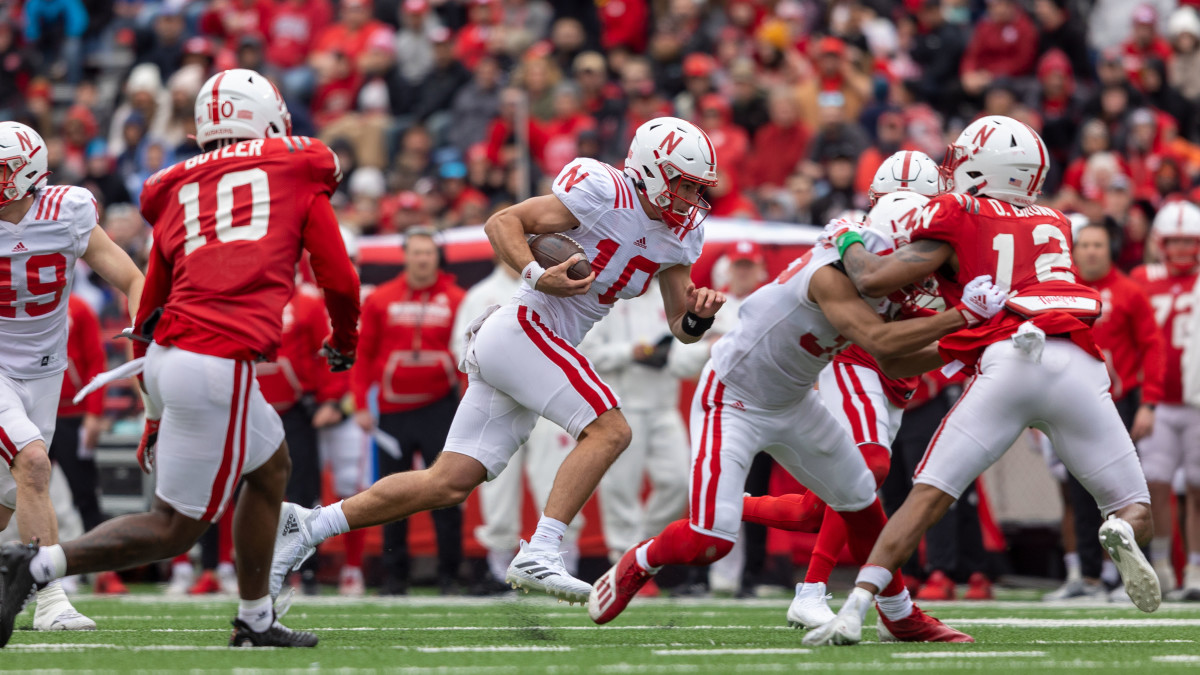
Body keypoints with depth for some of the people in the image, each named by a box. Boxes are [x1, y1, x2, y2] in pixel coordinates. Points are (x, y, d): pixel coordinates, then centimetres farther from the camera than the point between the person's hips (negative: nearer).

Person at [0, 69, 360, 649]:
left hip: (167, 357, 7)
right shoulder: (296, 172, 9)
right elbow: (338, 279, 9)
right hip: (220, 366, -7)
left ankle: (255, 621, 29)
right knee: (173, 529, -2)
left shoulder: (177, 192, 20)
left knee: (271, 466, 27)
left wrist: (155, 416, 30)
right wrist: (343, 342, 31)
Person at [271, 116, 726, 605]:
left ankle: (310, 527, 9)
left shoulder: (680, 233, 13)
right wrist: (537, 276, -26)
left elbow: (680, 327, 15)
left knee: (448, 485, 3)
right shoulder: (605, 192, -11)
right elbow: (502, 223, -11)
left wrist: (698, 316, -8)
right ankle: (538, 555, -26)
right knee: (609, 430, -21)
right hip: (521, 330, -8)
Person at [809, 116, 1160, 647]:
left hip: (1006, 362, -3)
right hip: (1078, 364, 3)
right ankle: (1121, 535, -23)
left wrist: (847, 241, 25)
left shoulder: (957, 219, 12)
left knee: (928, 497, 1)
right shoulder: (1054, 224, 28)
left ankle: (854, 610, -10)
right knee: (1136, 512, 12)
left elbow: (875, 280, 6)